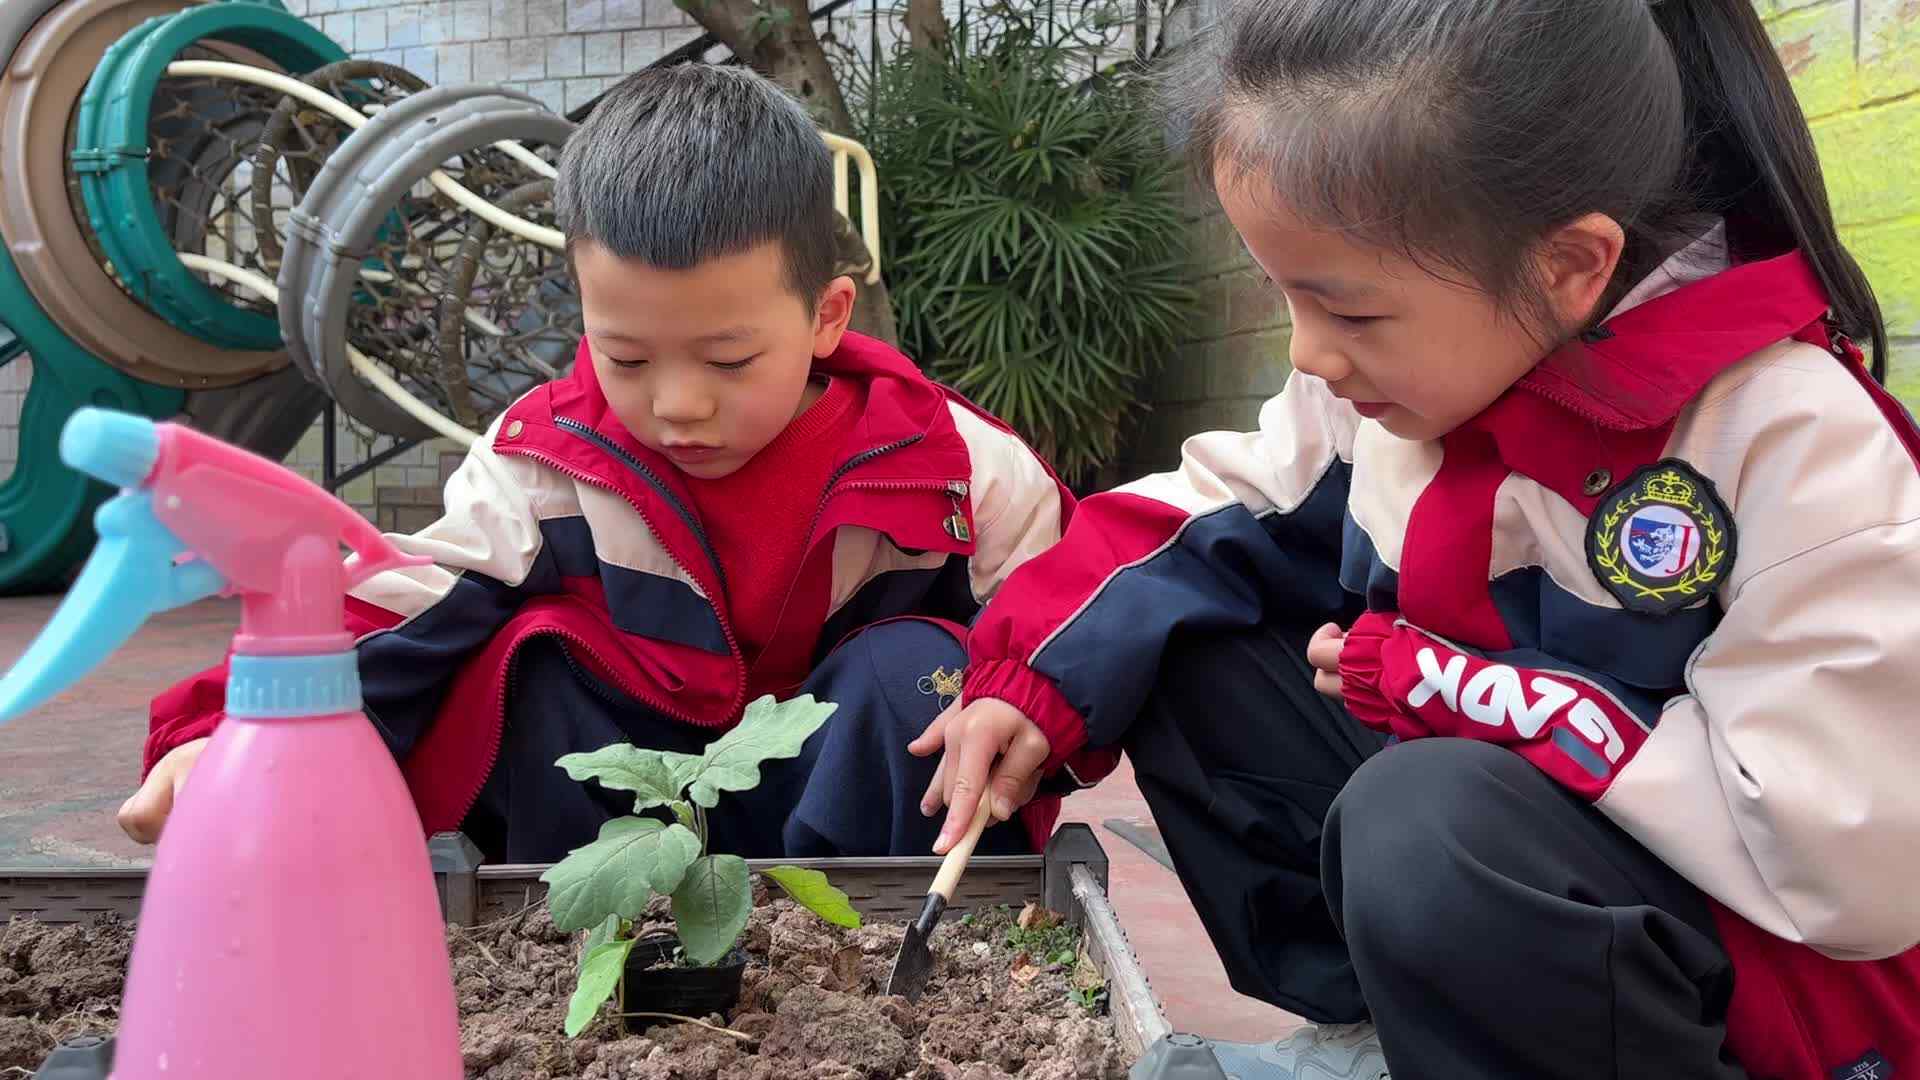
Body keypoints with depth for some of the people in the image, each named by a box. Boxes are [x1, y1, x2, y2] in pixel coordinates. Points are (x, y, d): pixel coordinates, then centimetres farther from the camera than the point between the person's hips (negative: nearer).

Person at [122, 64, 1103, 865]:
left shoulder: (953, 470, -14)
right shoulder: (539, 474, -12)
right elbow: (378, 625, -20)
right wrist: (227, 736, -37)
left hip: (867, 825, 0)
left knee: (916, 666, -27)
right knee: (536, 654, -23)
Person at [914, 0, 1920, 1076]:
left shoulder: (1796, 442, -26)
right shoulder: (1417, 350, -7)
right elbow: (1216, 510, 6)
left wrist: (1446, 685, -24)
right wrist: (1038, 681, -10)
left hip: (1746, 958, -7)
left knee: (1425, 822, -36)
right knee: (1177, 643, -4)